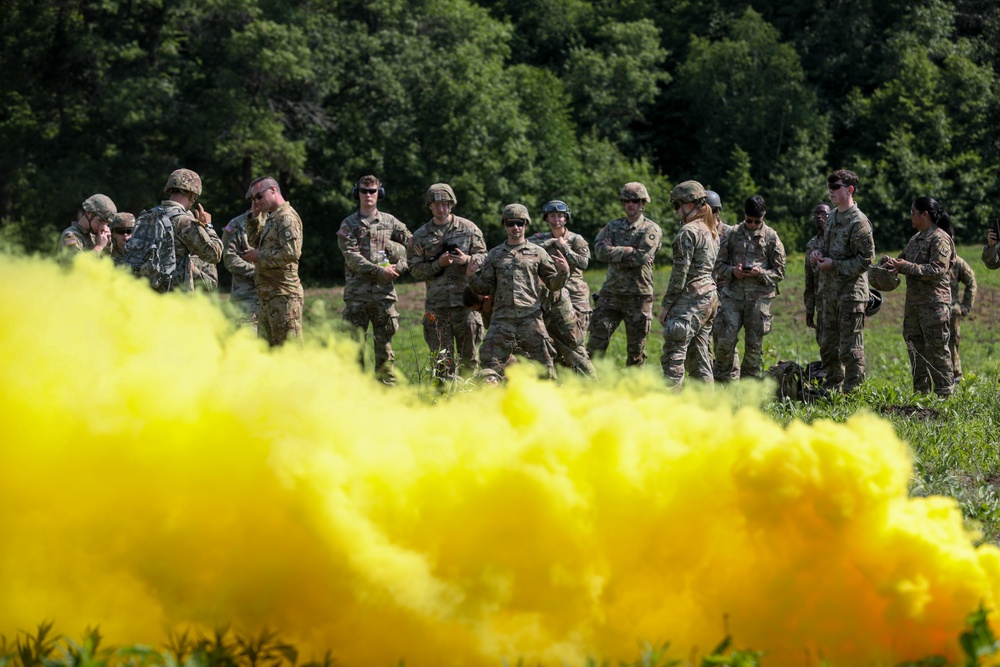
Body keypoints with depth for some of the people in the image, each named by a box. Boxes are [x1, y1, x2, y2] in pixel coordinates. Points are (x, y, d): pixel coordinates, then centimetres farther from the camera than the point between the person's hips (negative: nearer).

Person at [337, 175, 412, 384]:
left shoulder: (389, 222, 10)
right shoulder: (348, 225, 5)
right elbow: (352, 258, -7)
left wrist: (399, 267, -6)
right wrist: (380, 271, -15)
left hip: (384, 291, 1)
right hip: (356, 293, -1)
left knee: (384, 343, 3)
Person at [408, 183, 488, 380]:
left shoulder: (468, 228, 6)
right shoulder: (421, 236, 7)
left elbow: (483, 257, 7)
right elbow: (415, 269, 4)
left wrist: (467, 260, -13)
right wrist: (437, 264, -12)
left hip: (466, 300, 0)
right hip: (436, 303, 0)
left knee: (469, 355, 4)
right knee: (441, 357, 1)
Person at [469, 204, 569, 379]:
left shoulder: (538, 253, 10)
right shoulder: (495, 255, 14)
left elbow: (553, 285, 10)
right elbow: (486, 288, 14)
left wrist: (564, 272, -9)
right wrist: (472, 277, -4)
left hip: (530, 319, -1)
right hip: (502, 319, 1)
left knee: (543, 364, -2)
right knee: (492, 366, -2)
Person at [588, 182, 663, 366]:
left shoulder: (651, 230, -1)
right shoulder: (613, 226, 12)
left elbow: (642, 256, -16)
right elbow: (600, 251, -5)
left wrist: (614, 252, -7)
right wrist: (627, 251, -14)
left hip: (638, 295, -3)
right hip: (611, 292, 3)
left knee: (636, 348, 4)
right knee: (597, 341, -3)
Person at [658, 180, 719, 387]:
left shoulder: (688, 232, -11)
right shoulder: (711, 231, 16)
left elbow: (680, 272, -14)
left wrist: (666, 305, -9)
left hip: (690, 299, -9)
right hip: (711, 298, 9)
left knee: (674, 356, -11)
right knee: (699, 355, 12)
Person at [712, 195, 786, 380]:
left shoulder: (771, 237, 4)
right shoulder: (733, 233, 7)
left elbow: (779, 272, 5)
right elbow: (719, 264, 10)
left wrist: (761, 273, -14)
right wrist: (732, 271, -11)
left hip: (759, 297, -1)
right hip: (733, 294, 1)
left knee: (754, 345, 4)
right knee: (725, 341, -6)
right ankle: (721, 383, 7)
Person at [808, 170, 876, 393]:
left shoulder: (858, 222, -13)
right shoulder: (832, 216, 13)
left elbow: (866, 259, -15)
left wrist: (834, 265, -17)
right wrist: (818, 253, 5)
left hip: (850, 293, -9)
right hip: (829, 291, 9)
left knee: (850, 348, -5)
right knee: (828, 345, 15)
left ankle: (852, 390, -1)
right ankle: (832, 389, 24)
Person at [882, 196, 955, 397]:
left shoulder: (940, 239, -12)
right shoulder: (916, 238, 16)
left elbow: (937, 270, -20)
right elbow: (904, 259, 22)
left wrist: (906, 267, -21)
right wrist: (892, 262, -2)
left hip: (934, 303, -9)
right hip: (913, 302, 9)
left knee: (936, 349, -7)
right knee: (915, 348, 12)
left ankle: (945, 393, -2)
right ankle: (921, 393, 19)